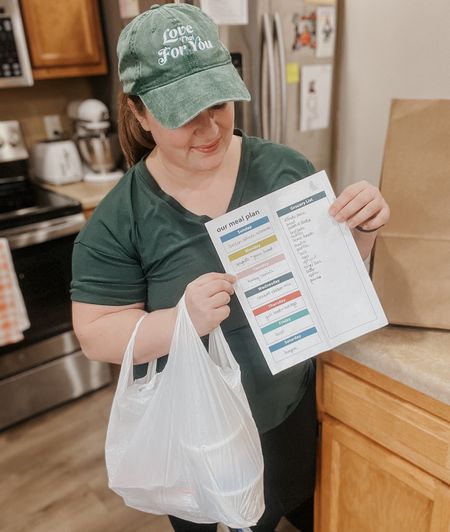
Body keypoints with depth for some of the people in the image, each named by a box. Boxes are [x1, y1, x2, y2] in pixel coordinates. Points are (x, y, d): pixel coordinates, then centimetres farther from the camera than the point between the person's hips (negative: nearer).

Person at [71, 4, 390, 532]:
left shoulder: (285, 167, -11)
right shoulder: (118, 221, -18)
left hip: (292, 407, 3)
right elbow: (96, 334, -15)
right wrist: (183, 319, -33)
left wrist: (363, 229, -22)